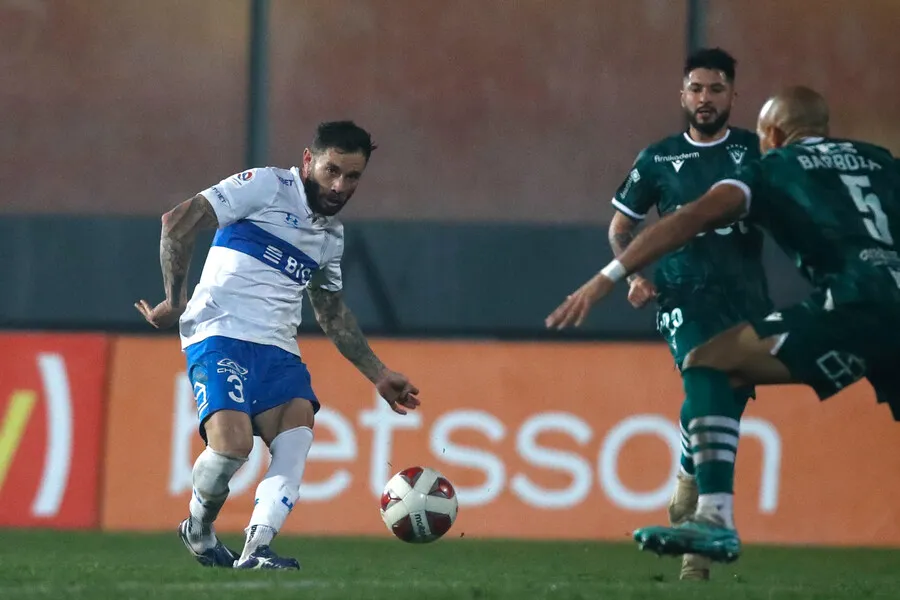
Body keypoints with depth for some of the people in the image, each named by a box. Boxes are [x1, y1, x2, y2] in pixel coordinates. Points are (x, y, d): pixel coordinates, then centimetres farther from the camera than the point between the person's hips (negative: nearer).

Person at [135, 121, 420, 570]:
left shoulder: (332, 234, 20)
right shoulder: (267, 186, -3)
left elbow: (332, 314, 33)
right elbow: (178, 222, -9)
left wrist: (378, 375, 29)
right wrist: (174, 300, -11)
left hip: (278, 348, 7)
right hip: (220, 335, -7)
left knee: (297, 440, -20)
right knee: (233, 443, -26)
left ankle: (255, 551, -29)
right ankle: (199, 528, 3)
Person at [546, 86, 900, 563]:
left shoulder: (774, 169, 16)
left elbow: (694, 218, 4)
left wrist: (607, 279, 1)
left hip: (851, 305, -5)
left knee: (708, 364, 2)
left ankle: (715, 519, -14)